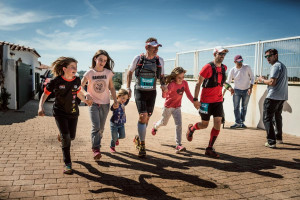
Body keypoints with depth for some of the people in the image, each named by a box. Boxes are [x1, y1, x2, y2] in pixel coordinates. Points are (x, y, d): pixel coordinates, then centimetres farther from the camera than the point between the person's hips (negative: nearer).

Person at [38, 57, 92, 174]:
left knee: (72, 137, 12)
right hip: (60, 113, -4)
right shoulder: (56, 81, -15)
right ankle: (67, 164, 2)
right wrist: (41, 107, -18)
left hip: (73, 112, 4)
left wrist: (86, 101, 21)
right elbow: (45, 94, -6)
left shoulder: (76, 81, -4)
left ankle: (62, 136, 50)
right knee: (65, 138, -12)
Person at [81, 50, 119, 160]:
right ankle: (96, 148, -8)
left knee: (101, 128, 10)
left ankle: (97, 145, 27)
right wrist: (86, 95, -19)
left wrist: (115, 101, 2)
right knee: (96, 127, -14)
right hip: (93, 103, -2)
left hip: (105, 103, 2)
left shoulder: (108, 73, 0)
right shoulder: (89, 73, -6)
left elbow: (111, 87, 8)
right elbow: (80, 86, -1)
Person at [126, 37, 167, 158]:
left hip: (152, 92, 3)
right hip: (139, 91, -3)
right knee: (143, 116, -16)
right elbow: (130, 72, 8)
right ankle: (142, 145, -5)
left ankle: (138, 138, 35)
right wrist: (128, 87, 2)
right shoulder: (138, 58, -6)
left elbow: (161, 76, 12)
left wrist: (163, 84, -8)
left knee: (147, 118, 10)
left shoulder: (160, 60, 0)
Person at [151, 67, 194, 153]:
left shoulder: (184, 83, -11)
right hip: (168, 106, -4)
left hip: (177, 107, 4)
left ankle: (178, 145, -8)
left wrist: (195, 102, -20)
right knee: (164, 122, 18)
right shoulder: (172, 84, -29)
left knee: (179, 124, -9)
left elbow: (188, 94, -5)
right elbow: (166, 95, -46)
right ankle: (155, 126, 54)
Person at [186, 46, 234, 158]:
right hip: (206, 101, -5)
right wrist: (195, 99, -17)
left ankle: (209, 149, 9)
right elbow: (198, 83, -11)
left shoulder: (224, 68, 7)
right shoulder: (208, 67, -12)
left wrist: (228, 87, 6)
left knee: (218, 124, -3)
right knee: (204, 125, 5)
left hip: (218, 100, 5)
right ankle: (191, 128, 39)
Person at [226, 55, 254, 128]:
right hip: (237, 90, 0)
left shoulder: (247, 67, -8)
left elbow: (252, 77, -2)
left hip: (246, 90, 0)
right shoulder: (232, 70, -7)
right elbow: (228, 81, -1)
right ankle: (238, 123, 5)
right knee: (236, 107, -4)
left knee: (244, 107, 9)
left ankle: (242, 122, 20)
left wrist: (250, 87, -12)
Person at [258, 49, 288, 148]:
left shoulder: (276, 66, -13)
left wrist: (262, 80, -5)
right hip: (282, 96, 10)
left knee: (267, 118, -7)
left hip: (273, 97, -10)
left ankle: (271, 142, -11)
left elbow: (272, 82, -22)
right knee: (278, 117, 23)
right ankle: (279, 138, 34)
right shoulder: (283, 66, 18)